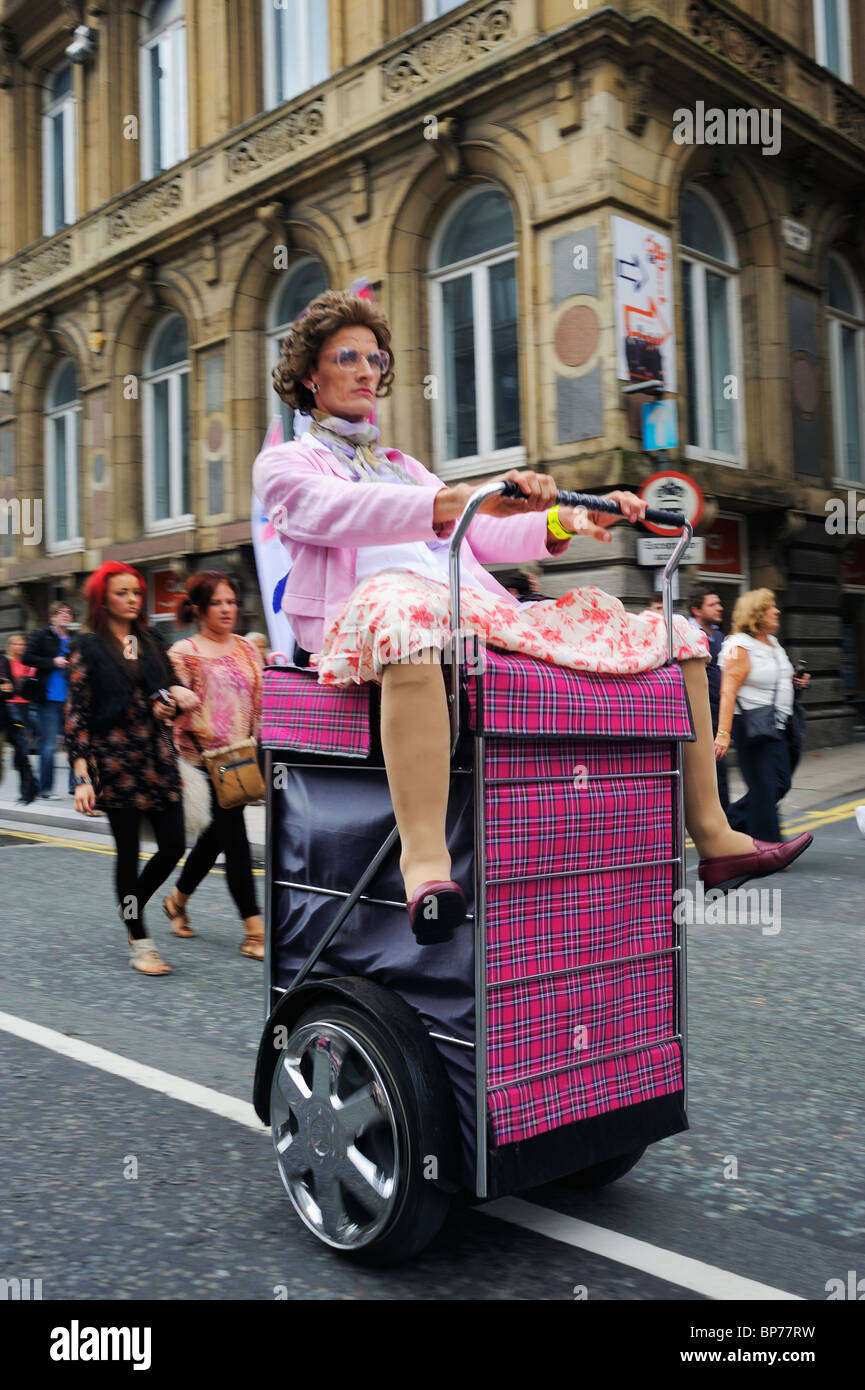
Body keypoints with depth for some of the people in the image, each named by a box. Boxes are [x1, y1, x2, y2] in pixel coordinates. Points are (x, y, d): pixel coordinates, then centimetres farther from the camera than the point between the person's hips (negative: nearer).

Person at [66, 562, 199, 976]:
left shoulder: (151, 640, 13)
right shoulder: (88, 646, -2)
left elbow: (171, 686, 20)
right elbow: (76, 712, -6)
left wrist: (175, 695, -6)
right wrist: (82, 774, -14)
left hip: (158, 758, 5)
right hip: (115, 759, -5)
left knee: (173, 846, 1)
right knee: (128, 852, 3)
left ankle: (132, 908, 28)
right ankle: (139, 942, 14)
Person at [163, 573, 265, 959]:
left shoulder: (247, 649, 12)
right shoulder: (184, 652, -3)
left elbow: (260, 701, 15)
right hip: (206, 754, -6)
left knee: (219, 831, 14)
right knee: (234, 835, -7)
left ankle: (179, 898, 38)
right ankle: (254, 930, -2)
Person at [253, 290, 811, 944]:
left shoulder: (404, 466, 35)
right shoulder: (284, 463, 15)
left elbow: (479, 539, 24)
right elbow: (339, 512, -9)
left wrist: (565, 521, 4)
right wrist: (460, 499, -27)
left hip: (483, 615, 7)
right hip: (371, 614, -6)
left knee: (670, 634, -1)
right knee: (407, 603, -45)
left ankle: (715, 839, -4)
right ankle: (425, 859, -53)